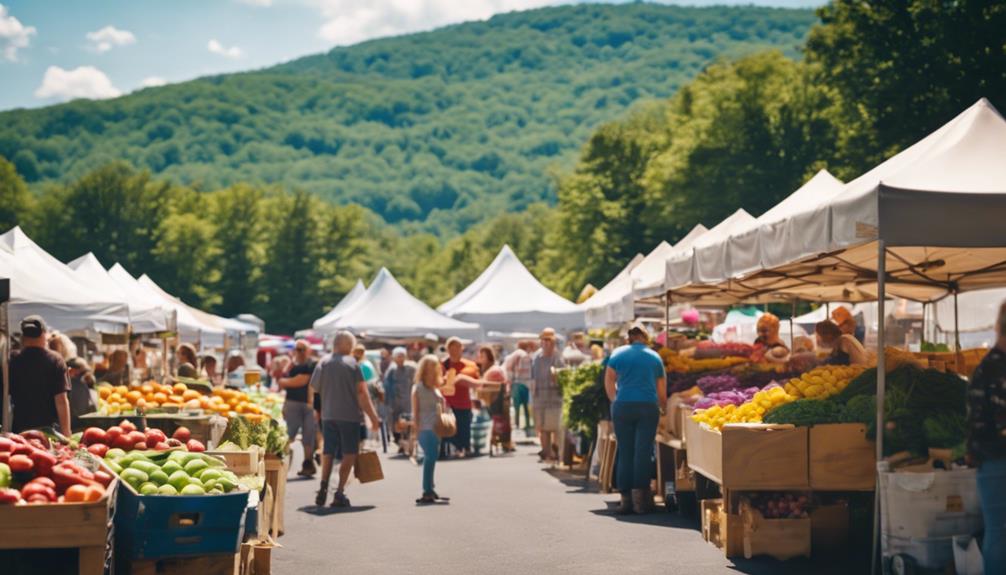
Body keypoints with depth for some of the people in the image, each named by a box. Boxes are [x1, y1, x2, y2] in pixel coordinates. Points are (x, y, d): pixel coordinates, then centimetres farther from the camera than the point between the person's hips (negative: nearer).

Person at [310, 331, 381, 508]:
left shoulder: (323, 363, 1)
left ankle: (323, 488, 1)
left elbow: (314, 388, 5)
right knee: (349, 454, 5)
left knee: (328, 453, 14)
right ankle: (340, 493, -1)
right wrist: (373, 417, -6)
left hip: (328, 415, 3)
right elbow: (362, 392, -10)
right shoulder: (352, 363, -7)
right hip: (350, 415, -3)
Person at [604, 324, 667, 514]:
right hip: (648, 407, 0)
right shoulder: (654, 357, 12)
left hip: (622, 406, 0)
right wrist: (662, 408, 31)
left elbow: (609, 382, 12)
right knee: (643, 451, -1)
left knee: (625, 452, 4)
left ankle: (626, 498, 4)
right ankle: (640, 492, -9)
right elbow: (662, 391, 16)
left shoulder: (618, 354, 9)